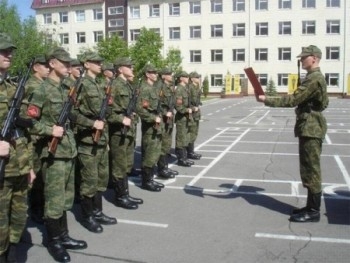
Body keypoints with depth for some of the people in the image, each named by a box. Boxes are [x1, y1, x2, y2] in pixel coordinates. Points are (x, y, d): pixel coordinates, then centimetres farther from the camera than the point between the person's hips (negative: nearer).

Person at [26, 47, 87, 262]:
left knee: (66, 198, 16)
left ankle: (63, 236, 28)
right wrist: (50, 130, -21)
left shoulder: (66, 90, 13)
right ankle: (54, 242, 16)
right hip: (54, 153, -8)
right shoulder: (41, 91, -10)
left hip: (69, 151, 8)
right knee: (55, 200, 1)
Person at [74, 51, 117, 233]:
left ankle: (97, 212, 26)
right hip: (87, 141, -9)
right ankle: (87, 216, 12)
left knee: (102, 178, 14)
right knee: (89, 181, -1)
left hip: (102, 140, 9)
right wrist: (92, 123, -22)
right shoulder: (81, 84, -10)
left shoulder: (99, 86, 16)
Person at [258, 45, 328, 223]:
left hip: (310, 129, -11)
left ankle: (313, 212, 4)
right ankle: (311, 207, 23)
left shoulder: (314, 79, -17)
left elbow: (293, 100, -22)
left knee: (311, 170, -4)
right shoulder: (315, 77, 17)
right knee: (309, 170, 14)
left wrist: (267, 100, -19)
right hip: (309, 128, 11)